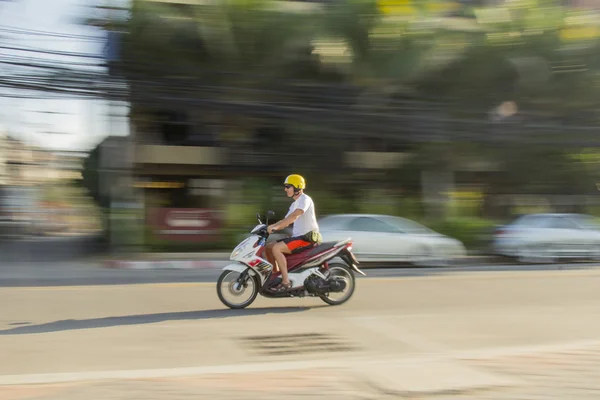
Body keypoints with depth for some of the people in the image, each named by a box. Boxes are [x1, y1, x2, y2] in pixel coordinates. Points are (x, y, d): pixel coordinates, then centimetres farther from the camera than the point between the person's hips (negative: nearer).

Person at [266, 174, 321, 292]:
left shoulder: (305, 199, -11)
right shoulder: (294, 204, 20)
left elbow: (294, 216, -27)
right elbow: (286, 222, 19)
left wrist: (275, 226, -33)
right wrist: (271, 227, 2)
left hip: (307, 237, -10)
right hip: (297, 236, 10)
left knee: (276, 248, -26)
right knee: (268, 247, 4)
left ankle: (286, 282, -25)